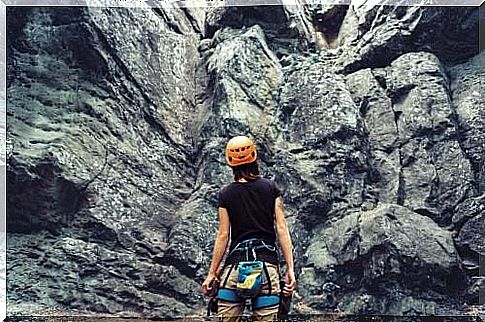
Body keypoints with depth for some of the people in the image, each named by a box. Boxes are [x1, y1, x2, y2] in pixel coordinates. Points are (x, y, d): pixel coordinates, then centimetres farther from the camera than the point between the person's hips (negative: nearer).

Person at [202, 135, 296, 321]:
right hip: (267, 262, 0)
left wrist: (212, 273, 9)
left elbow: (223, 235, 3)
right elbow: (281, 228, 1)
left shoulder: (226, 194, 4)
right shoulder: (271, 188, 5)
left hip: (235, 263, 0)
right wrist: (290, 269, 1)